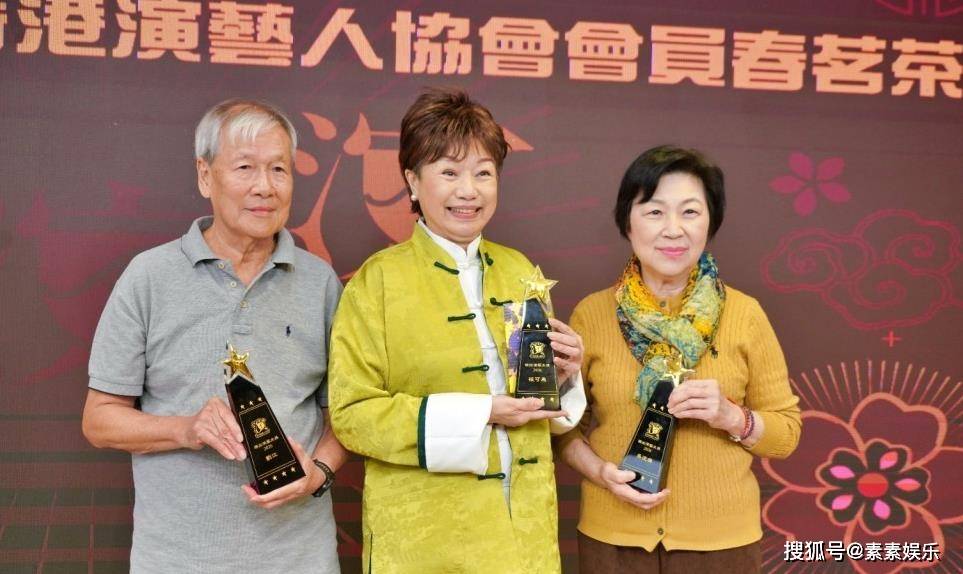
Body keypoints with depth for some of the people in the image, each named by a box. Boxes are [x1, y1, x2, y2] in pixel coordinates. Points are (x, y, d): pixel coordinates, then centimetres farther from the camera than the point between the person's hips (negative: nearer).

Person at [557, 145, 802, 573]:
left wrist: (732, 417, -18)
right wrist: (599, 470, -13)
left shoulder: (745, 314, -5)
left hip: (722, 540, 0)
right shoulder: (590, 314, -4)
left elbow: (786, 430, 1)